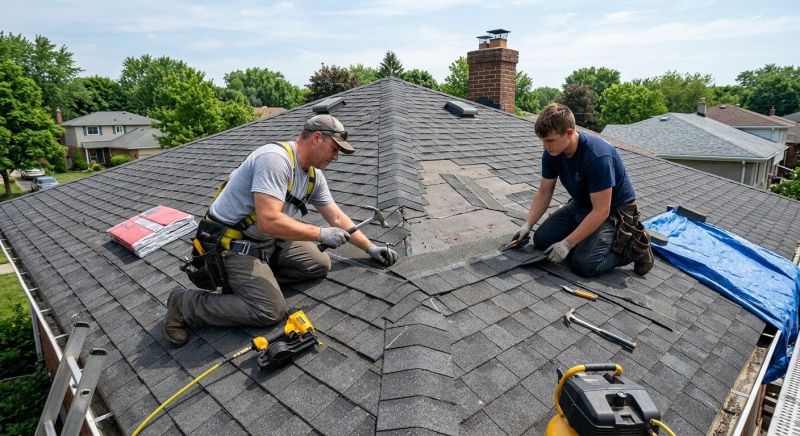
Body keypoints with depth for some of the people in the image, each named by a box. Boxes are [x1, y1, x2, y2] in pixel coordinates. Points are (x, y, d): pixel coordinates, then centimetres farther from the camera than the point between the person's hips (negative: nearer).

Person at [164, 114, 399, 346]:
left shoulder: (314, 175, 4)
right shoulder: (276, 159, -25)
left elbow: (337, 218, 11)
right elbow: (269, 221, -34)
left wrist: (370, 248, 9)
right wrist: (322, 234, -25)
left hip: (266, 242, 9)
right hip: (230, 245, -9)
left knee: (320, 265, 4)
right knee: (271, 311, -17)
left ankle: (252, 277, 8)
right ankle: (185, 303, -1)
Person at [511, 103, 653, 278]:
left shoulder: (597, 156, -33)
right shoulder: (551, 153, -12)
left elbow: (601, 212, -30)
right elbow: (544, 193, -1)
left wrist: (568, 243, -29)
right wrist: (527, 224, -13)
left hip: (613, 209, -7)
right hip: (581, 205, 7)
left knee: (584, 264, -22)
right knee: (541, 239, -5)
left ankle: (634, 246, 2)